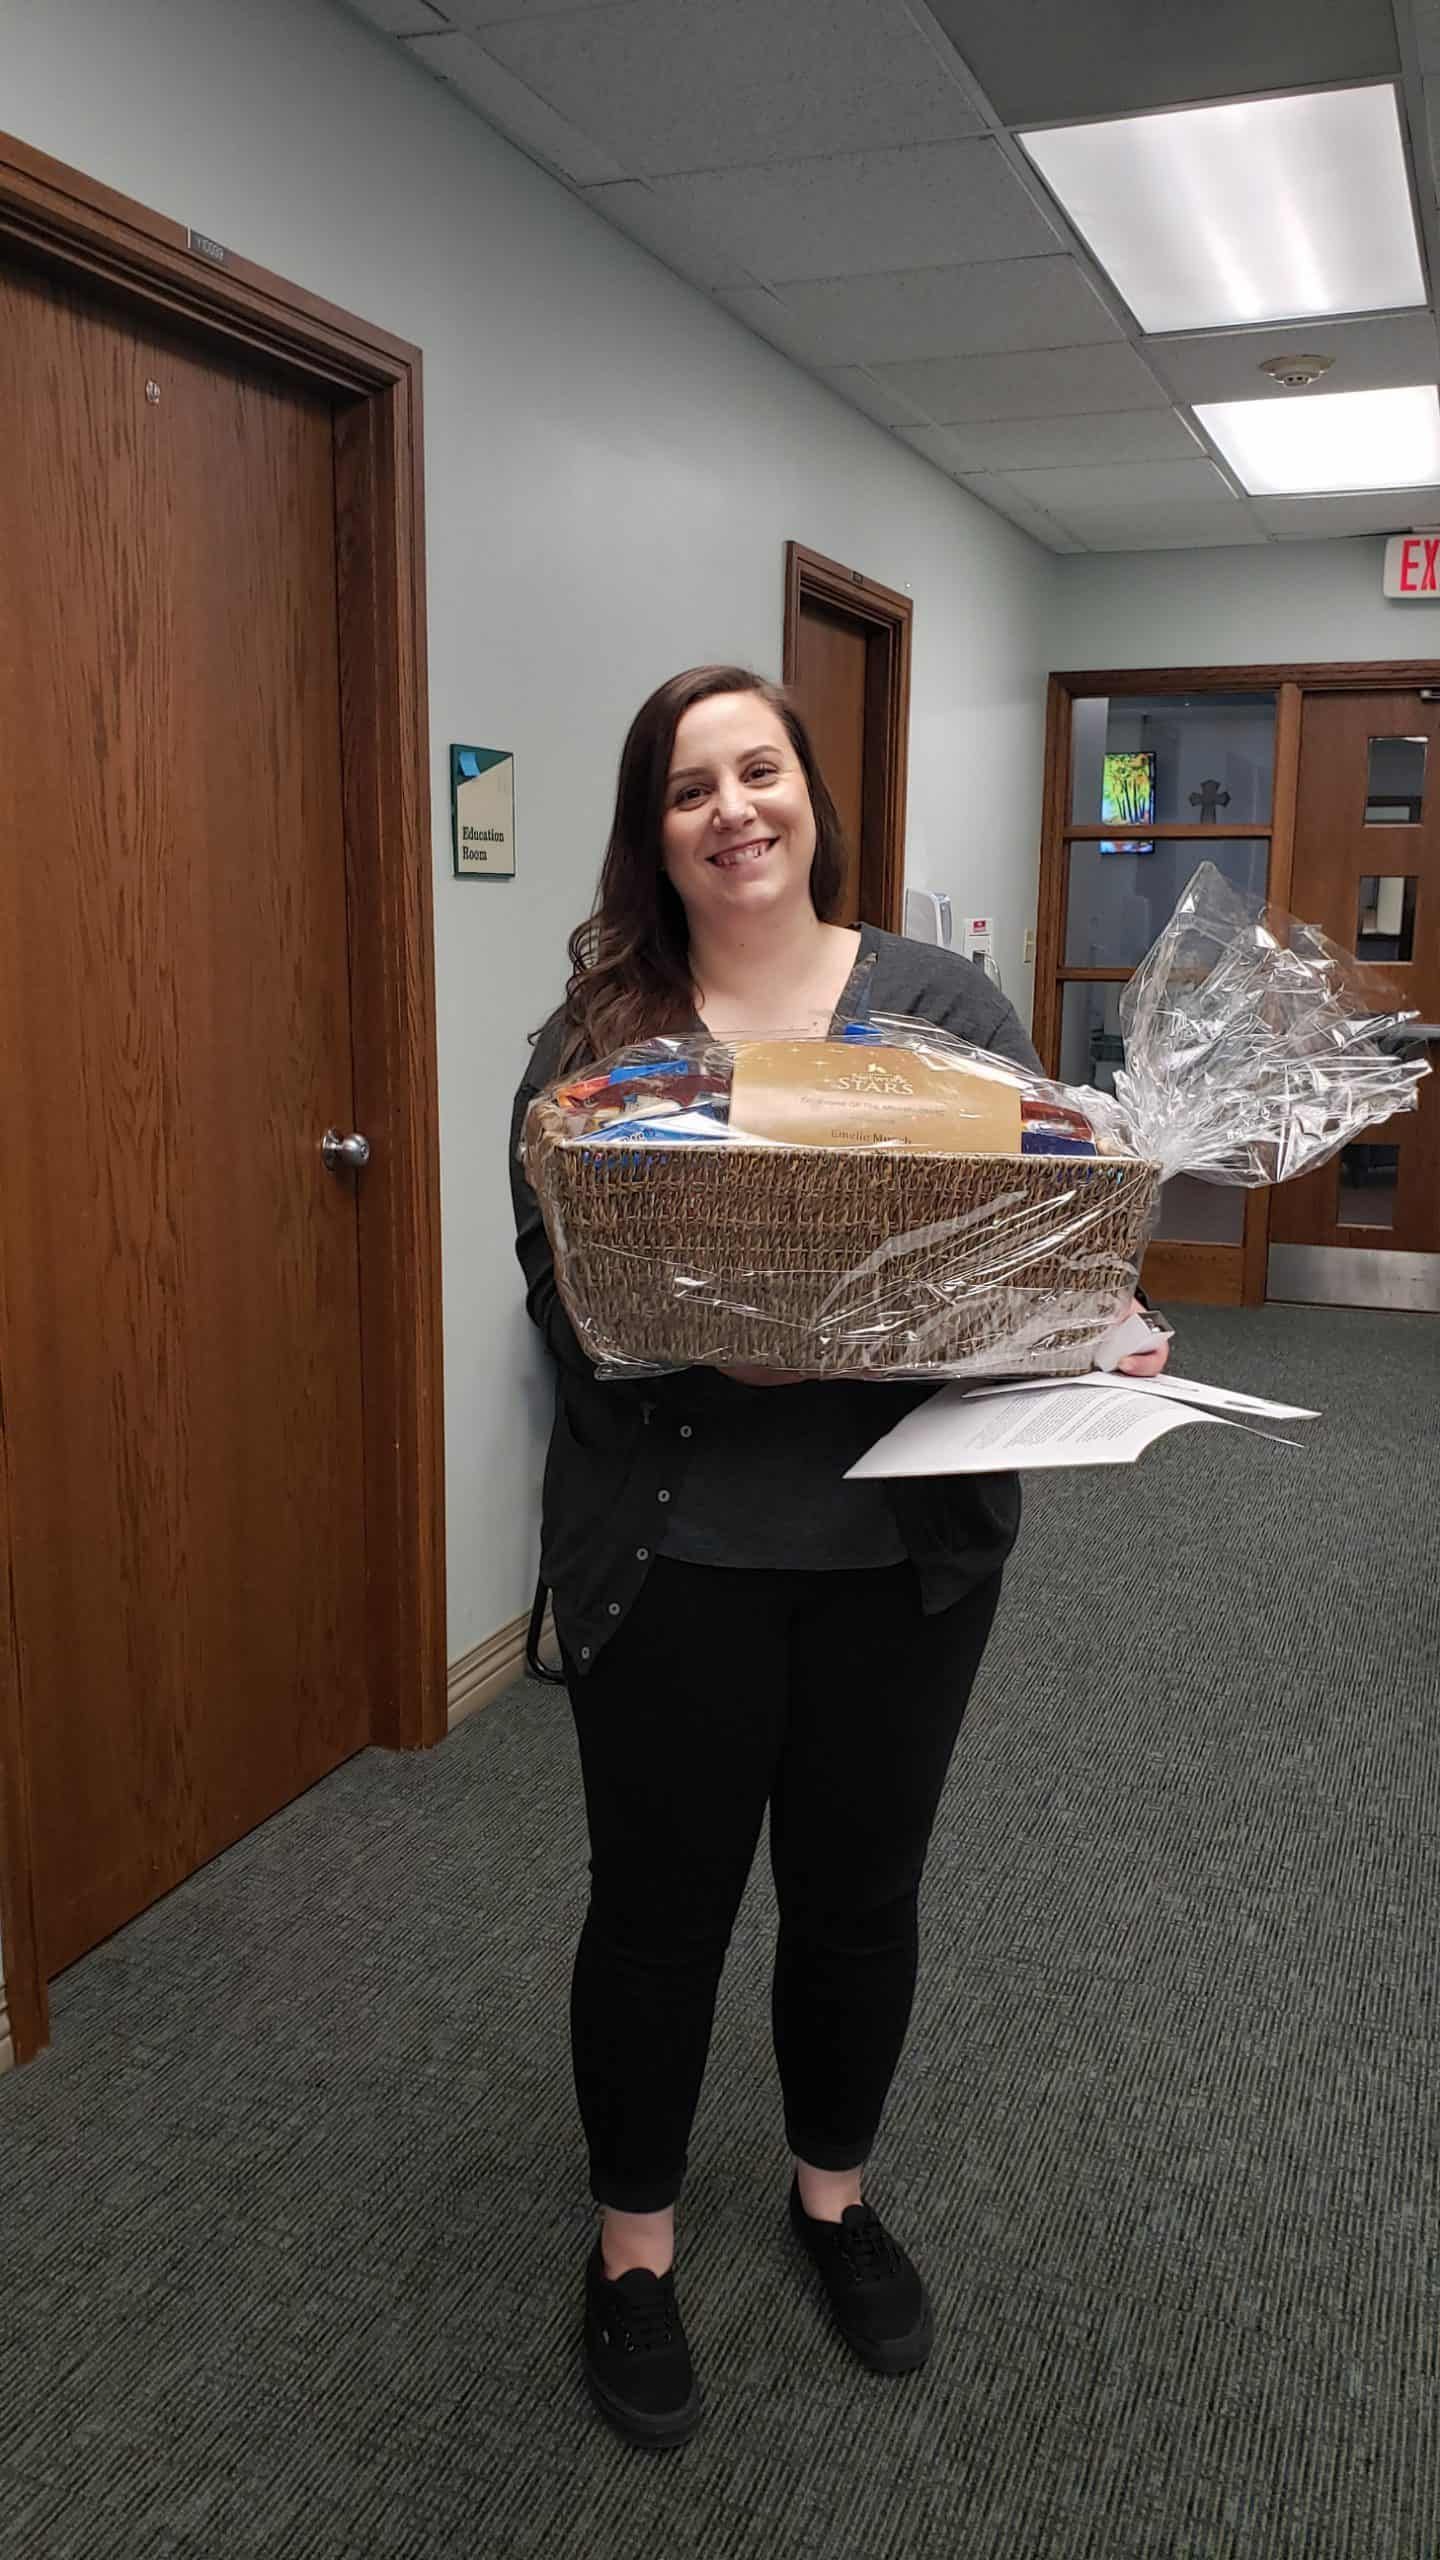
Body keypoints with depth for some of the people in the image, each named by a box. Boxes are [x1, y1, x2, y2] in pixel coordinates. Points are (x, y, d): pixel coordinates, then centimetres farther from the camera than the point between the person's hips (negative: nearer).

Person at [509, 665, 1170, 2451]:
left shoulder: (946, 1005, 1)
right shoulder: (595, 1036, -2)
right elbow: (556, 1299, -7)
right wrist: (696, 1342, -26)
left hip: (907, 1548, 2)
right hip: (669, 1552, -1)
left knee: (861, 1892, 18)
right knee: (660, 1903, 13)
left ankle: (834, 2188, 46)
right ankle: (634, 2237, 39)